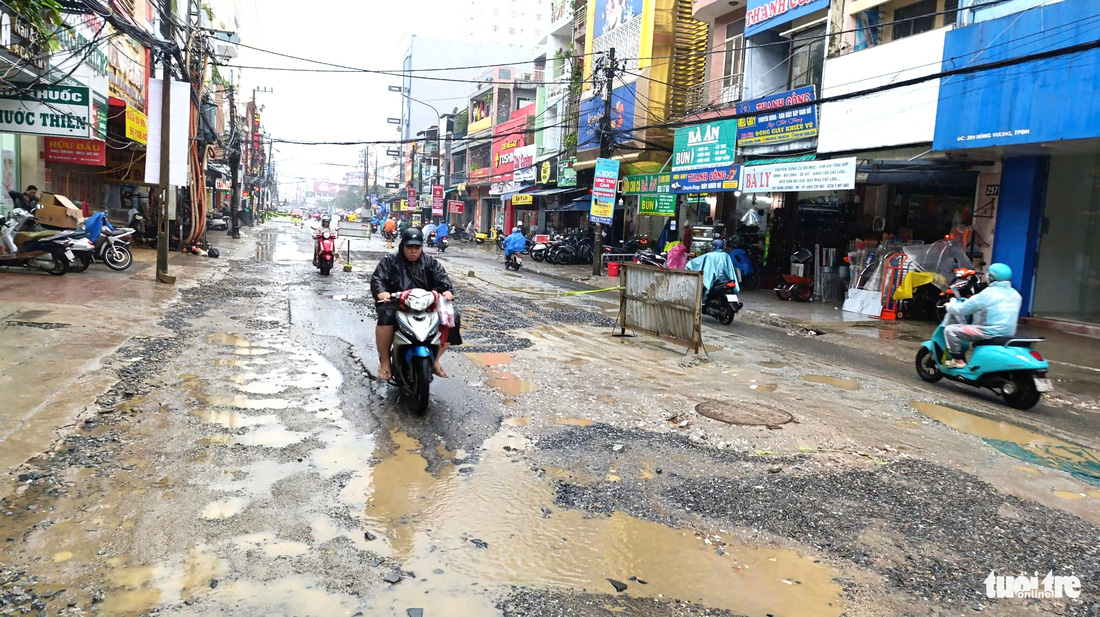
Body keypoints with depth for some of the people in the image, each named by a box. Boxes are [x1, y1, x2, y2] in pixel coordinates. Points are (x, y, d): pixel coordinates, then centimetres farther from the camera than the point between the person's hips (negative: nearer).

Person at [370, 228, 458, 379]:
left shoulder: (430, 262, 15)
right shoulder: (390, 261, 8)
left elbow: (441, 277, 3)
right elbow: (377, 279, -3)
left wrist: (446, 290, -21)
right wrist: (381, 292, -26)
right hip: (397, 304, -3)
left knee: (451, 319, -15)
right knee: (386, 316, -37)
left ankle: (434, 359, 5)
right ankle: (384, 361, -19)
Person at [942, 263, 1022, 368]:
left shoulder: (988, 294, -15)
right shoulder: (1015, 294, 8)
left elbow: (961, 309, -11)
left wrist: (950, 305, 10)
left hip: (991, 332, -9)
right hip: (1008, 333, 9)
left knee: (950, 330, -5)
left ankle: (958, 361, -3)